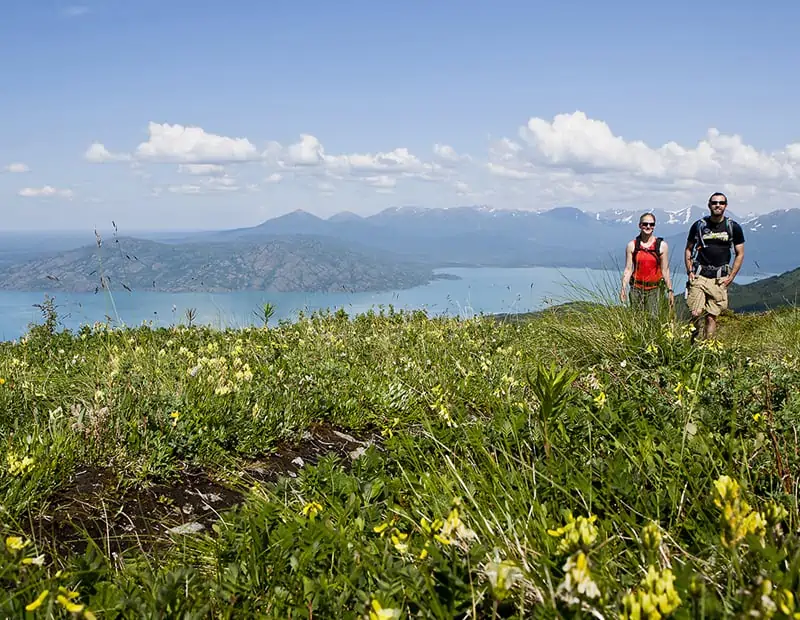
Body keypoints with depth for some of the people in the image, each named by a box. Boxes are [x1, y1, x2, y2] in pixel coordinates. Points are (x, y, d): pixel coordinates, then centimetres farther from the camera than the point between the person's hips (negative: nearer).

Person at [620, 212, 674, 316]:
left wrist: (670, 290, 3)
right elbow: (628, 269, 5)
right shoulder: (632, 245, 4)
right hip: (636, 289, 1)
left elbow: (665, 270, 6)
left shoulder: (662, 245, 3)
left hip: (654, 289, -1)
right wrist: (623, 288, -4)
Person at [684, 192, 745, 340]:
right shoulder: (699, 225, 5)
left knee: (711, 317, -1)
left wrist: (731, 277, 0)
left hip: (720, 279, 0)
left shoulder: (733, 227, 4)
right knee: (695, 314, -9)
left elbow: (740, 254, 9)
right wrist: (689, 271, 2)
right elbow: (688, 249, 13)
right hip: (699, 276, 0)